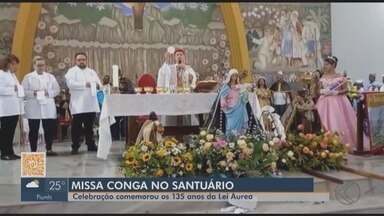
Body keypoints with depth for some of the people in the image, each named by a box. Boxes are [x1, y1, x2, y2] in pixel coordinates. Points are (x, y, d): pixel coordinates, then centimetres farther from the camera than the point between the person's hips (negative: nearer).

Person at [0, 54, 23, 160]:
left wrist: (19, 90, 3)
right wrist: (12, 89, -16)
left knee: (11, 131, 10)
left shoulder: (13, 75, 20)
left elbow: (18, 88, 22)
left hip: (14, 108, 8)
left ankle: (10, 152, 15)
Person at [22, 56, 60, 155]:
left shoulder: (50, 77, 14)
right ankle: (33, 150, 10)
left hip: (48, 108, 2)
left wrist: (48, 93, -10)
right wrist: (33, 93, -17)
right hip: (33, 108, -2)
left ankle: (49, 149, 9)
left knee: (49, 129, 0)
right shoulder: (28, 77, 6)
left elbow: (57, 90, 7)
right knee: (33, 130, 2)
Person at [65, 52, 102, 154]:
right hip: (78, 105, -5)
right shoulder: (72, 71, 1)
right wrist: (85, 84, -19)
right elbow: (70, 83, -15)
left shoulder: (92, 72, 19)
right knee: (77, 127, -2)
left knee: (90, 126, 11)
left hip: (91, 104, 5)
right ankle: (75, 146, 5)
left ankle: (91, 145, 19)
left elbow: (99, 83, 14)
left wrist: (97, 85, -10)